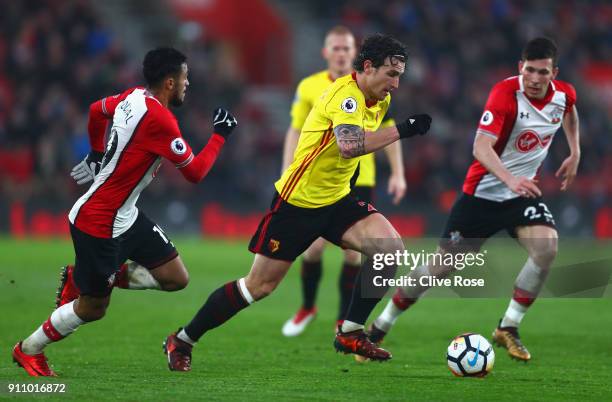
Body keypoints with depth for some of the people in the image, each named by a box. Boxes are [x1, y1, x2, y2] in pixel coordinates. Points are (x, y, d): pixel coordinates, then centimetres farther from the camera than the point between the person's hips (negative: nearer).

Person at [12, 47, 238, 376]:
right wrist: (219, 136, -6)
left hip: (125, 215, 10)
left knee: (176, 278, 6)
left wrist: (96, 153, 35)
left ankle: (82, 280, 16)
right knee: (92, 308, 4)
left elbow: (96, 110, 22)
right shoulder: (160, 119, -25)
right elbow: (195, 172, -18)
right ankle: (28, 350, 24)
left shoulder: (134, 97, 2)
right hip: (99, 223, -10)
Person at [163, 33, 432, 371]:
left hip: (336, 200, 8)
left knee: (392, 247, -16)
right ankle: (182, 340, 15)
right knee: (260, 285, -2)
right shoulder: (344, 95, -23)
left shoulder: (380, 101, 5)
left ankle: (350, 333, -5)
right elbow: (349, 145, -42)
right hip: (297, 201, -8)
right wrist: (401, 130, -38)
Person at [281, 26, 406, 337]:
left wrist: (398, 174, -1)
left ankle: (344, 320, 8)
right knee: (314, 247, -7)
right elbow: (295, 131, 7)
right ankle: (307, 308, 18)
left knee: (353, 251, -5)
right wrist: (287, 174, -1)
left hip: (360, 180, 0)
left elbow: (389, 130, 5)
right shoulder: (309, 87, 1)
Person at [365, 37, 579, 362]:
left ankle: (508, 329, -8)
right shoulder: (506, 93, -24)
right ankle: (380, 327, 18)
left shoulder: (564, 94, -6)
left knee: (546, 248, -24)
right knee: (443, 266, 0)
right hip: (483, 192, -4)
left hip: (524, 192, 4)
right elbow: (481, 146, -35)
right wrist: (509, 179, -51)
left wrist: (574, 154, 14)